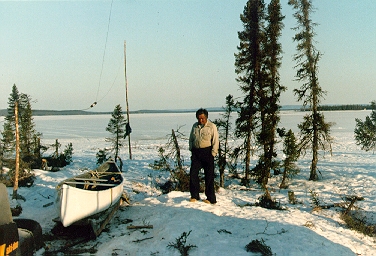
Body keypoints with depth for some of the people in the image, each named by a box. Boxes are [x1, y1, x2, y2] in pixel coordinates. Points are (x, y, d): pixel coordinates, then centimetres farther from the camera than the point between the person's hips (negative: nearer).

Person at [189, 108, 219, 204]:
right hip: (196, 152, 4)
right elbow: (191, 139, 21)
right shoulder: (195, 126, 12)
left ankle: (210, 198, 7)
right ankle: (194, 196, 12)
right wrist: (191, 150, 10)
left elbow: (215, 141, -4)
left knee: (209, 176, 0)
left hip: (207, 152, -4)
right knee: (193, 173, -1)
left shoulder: (212, 126, -2)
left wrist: (213, 154, -9)